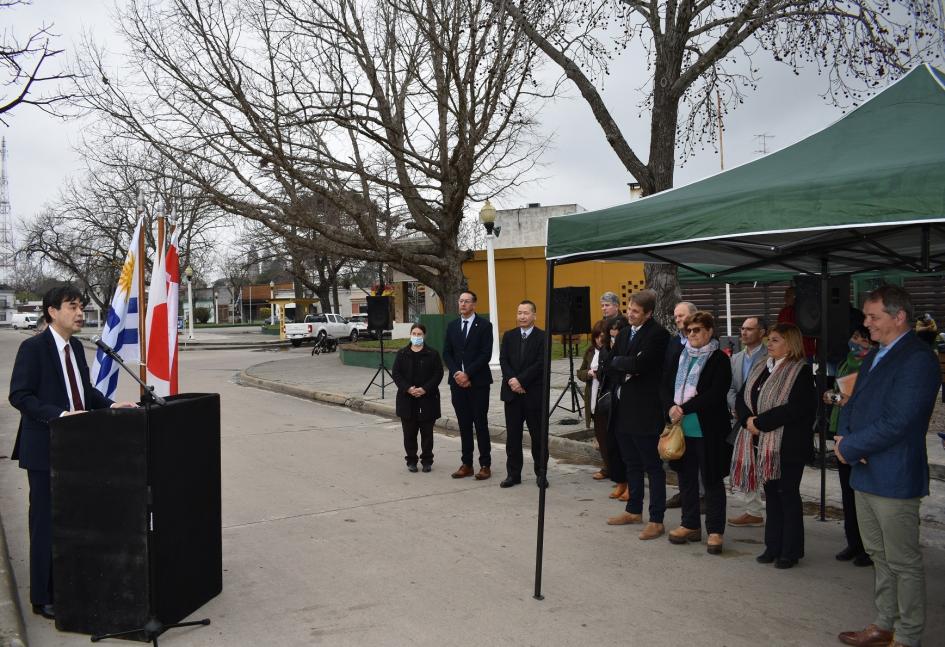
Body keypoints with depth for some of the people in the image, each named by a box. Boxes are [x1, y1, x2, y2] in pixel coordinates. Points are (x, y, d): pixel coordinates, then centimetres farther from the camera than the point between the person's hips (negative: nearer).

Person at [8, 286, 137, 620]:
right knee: (46, 523, 3)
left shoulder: (76, 347, 10)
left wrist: (110, 405, 2)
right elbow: (19, 395, -17)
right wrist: (60, 414, -26)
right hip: (45, 449, -7)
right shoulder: (33, 348, -12)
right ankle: (43, 598, 16)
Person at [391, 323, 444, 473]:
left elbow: (438, 374, -4)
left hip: (427, 398, -1)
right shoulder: (402, 354, 5)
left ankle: (427, 460, 16)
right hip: (407, 399, 1)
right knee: (409, 432, 5)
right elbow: (395, 373, 1)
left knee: (427, 432, 5)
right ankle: (411, 460, 17)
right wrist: (407, 388, -13)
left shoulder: (432, 354, 1)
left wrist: (425, 389, -15)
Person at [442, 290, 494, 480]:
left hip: (478, 382, -4)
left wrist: (467, 374, -15)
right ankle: (467, 464, 14)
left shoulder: (484, 326, -4)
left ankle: (485, 465, 7)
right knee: (464, 425, 8)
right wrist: (456, 373, -7)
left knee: (481, 424, 0)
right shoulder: (452, 326, 11)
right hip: (458, 382, 4)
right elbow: (446, 353, 8)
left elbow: (485, 355, -11)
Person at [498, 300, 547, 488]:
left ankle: (541, 473, 16)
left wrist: (521, 381, -16)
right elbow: (503, 360, 3)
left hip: (534, 393, -3)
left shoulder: (542, 337, -3)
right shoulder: (508, 336, 10)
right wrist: (511, 380, -13)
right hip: (512, 393, 4)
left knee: (538, 435, 4)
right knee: (512, 436, 6)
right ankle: (513, 474, 14)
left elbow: (540, 364, -11)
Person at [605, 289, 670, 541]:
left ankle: (656, 520, 6)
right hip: (624, 409, 8)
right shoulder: (625, 333, 13)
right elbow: (610, 366, 10)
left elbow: (639, 364, -24)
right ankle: (634, 510, 30)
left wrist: (618, 361, -6)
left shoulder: (657, 334, -13)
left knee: (653, 466, 0)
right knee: (632, 464, 18)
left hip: (645, 410, -8)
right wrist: (625, 374, -9)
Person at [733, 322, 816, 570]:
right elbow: (741, 398, 10)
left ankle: (791, 551, 14)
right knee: (771, 494, 13)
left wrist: (760, 422, -19)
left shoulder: (801, 372, -11)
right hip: (762, 444, 7)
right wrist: (747, 420, -10)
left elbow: (794, 409, -22)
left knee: (788, 495, 3)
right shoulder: (760, 369, 13)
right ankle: (773, 546, 22)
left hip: (788, 446, -7)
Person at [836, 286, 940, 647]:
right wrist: (844, 437, -4)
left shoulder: (917, 359, -18)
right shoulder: (874, 356, 13)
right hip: (865, 473, 9)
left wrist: (849, 447, -14)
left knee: (903, 562, 4)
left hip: (894, 478, -9)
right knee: (879, 556, 19)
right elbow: (853, 404, 16)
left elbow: (896, 423, -24)